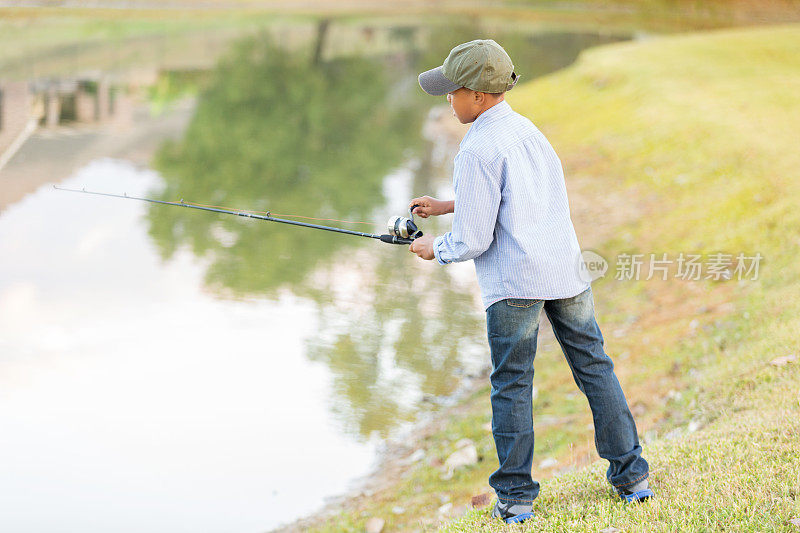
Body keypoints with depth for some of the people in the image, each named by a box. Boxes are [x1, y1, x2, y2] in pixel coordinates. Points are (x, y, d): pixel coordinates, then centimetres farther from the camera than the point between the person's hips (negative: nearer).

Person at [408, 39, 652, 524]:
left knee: (512, 385, 3)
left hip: (514, 282, -7)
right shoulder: (528, 130, 12)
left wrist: (434, 249, 6)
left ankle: (515, 497, 7)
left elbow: (473, 240, -13)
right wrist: (447, 206, 26)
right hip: (565, 268, 7)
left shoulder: (479, 150, -13)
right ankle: (632, 476, 14)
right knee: (594, 367, 11)